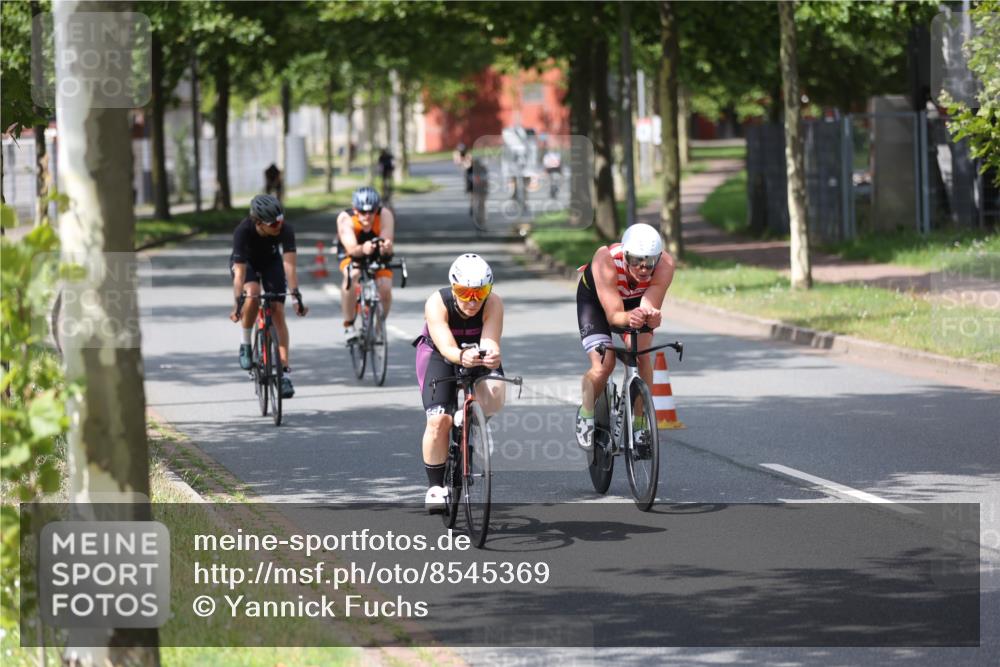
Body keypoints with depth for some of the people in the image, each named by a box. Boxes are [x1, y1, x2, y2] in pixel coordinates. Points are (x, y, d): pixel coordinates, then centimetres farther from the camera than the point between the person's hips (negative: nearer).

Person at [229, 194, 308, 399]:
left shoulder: (285, 230, -33)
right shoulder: (243, 231, -37)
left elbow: (289, 265, -37)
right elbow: (240, 272, -38)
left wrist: (297, 296, -46)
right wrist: (238, 303, -44)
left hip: (271, 262, 2)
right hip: (246, 262, -2)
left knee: (278, 313, -9)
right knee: (253, 294, -33)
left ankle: (285, 373, -9)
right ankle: (246, 344, -11)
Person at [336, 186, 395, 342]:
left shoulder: (385, 215, -30)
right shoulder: (345, 218, -32)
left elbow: (387, 250, -38)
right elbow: (352, 248, -44)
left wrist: (385, 247, -63)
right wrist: (362, 249, -67)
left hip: (378, 257, 2)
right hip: (352, 256, -1)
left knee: (385, 289, -23)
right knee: (352, 275, -35)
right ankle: (349, 325, -20)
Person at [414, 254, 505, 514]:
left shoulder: (493, 303, -28)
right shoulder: (437, 303, -31)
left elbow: (490, 340, -40)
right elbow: (447, 348, -43)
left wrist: (492, 354, -64)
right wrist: (462, 356, -66)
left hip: (478, 354, 1)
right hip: (439, 355, -1)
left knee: (495, 396, -30)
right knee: (439, 420, -20)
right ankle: (435, 487, -3)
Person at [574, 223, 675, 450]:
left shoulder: (665, 263, -35)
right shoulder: (606, 260, -41)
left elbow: (650, 304, -39)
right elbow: (613, 315, -42)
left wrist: (651, 315, -63)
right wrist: (629, 318, -64)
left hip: (636, 300, 2)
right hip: (594, 297, -2)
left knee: (641, 356, -19)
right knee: (603, 366, -18)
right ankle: (586, 413, 10)